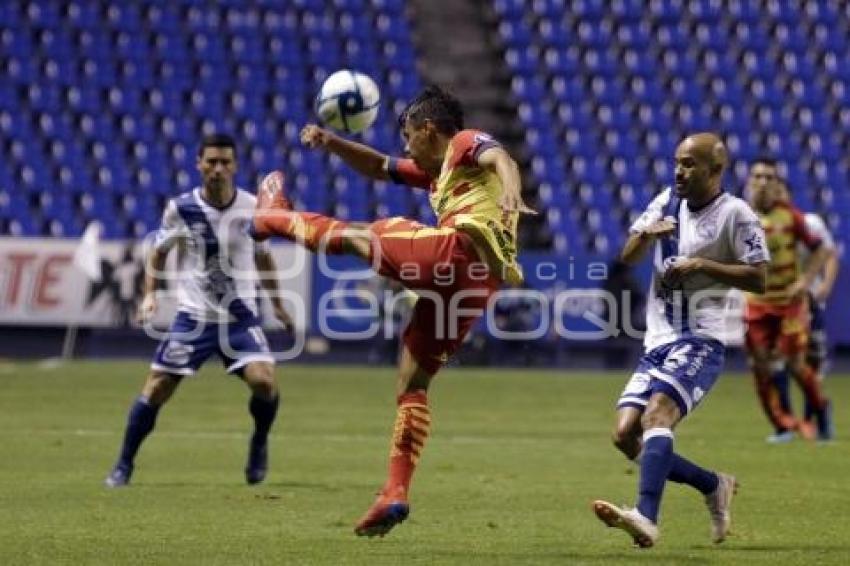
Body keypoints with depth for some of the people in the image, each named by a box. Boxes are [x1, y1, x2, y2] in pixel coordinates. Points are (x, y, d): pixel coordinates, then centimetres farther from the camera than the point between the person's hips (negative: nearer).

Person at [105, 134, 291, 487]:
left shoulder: (252, 208, -4)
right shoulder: (180, 208, -7)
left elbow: (262, 256, 13)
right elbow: (158, 253, 7)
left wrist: (277, 305, 18)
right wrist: (150, 294, -7)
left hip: (240, 317, 0)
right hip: (193, 316, 0)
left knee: (263, 380, -21)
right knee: (156, 389, -4)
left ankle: (259, 444, 8)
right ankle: (123, 466, 12)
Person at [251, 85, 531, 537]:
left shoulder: (466, 144, 7)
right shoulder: (435, 172, 34)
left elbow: (500, 158, -15)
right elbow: (379, 168, 42)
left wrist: (509, 193, -37)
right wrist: (330, 143, 28)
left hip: (459, 249, -9)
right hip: (475, 283, 9)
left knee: (354, 235, 11)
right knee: (411, 384, 11)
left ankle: (273, 217, 38)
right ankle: (394, 495, 7)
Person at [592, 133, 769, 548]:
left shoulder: (735, 214, -5)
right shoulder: (668, 202, 13)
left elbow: (758, 280, -10)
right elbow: (627, 258, 10)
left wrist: (702, 265, -17)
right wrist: (647, 235, -12)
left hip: (700, 342, -7)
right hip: (657, 343, 8)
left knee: (657, 413, -30)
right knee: (626, 436, -1)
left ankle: (647, 519, -45)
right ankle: (715, 487, 18)